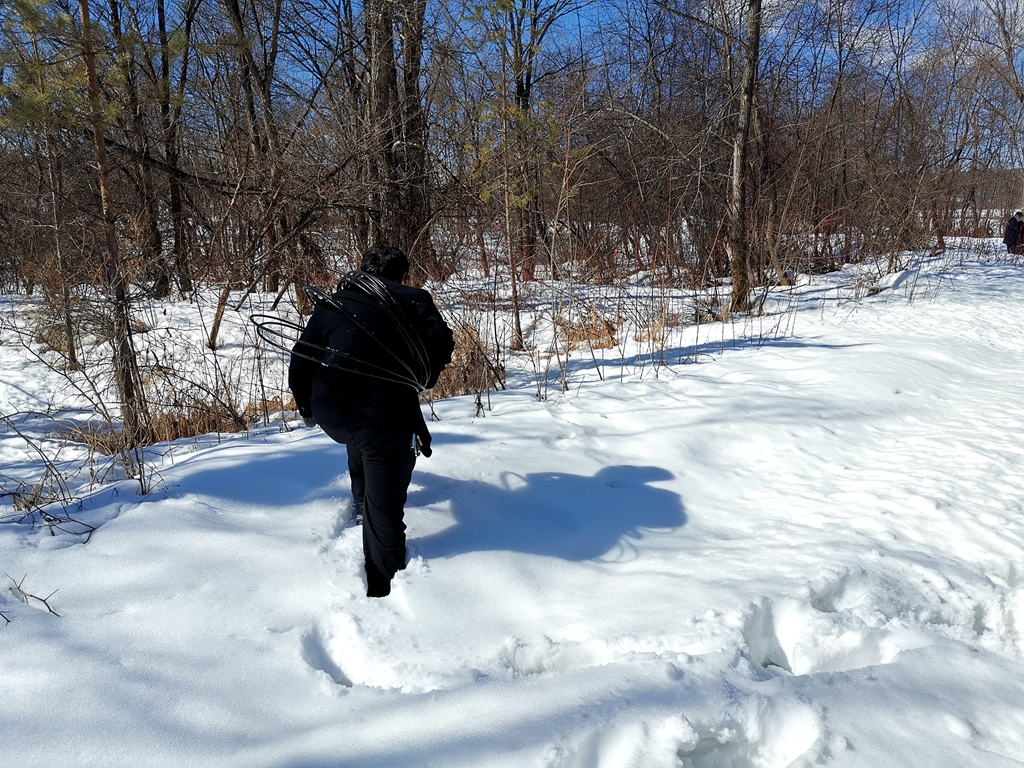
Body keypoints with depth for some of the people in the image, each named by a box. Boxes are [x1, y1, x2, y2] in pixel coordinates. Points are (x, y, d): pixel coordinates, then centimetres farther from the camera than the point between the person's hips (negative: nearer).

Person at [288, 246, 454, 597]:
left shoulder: (332, 304, 12)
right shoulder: (413, 300, 7)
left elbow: (301, 361, 12)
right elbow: (442, 346, 0)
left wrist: (307, 407, 27)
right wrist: (420, 381, 19)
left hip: (330, 417, 5)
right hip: (385, 420, -4)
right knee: (383, 513, 6)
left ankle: (361, 504, 54)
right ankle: (383, 591, 13)